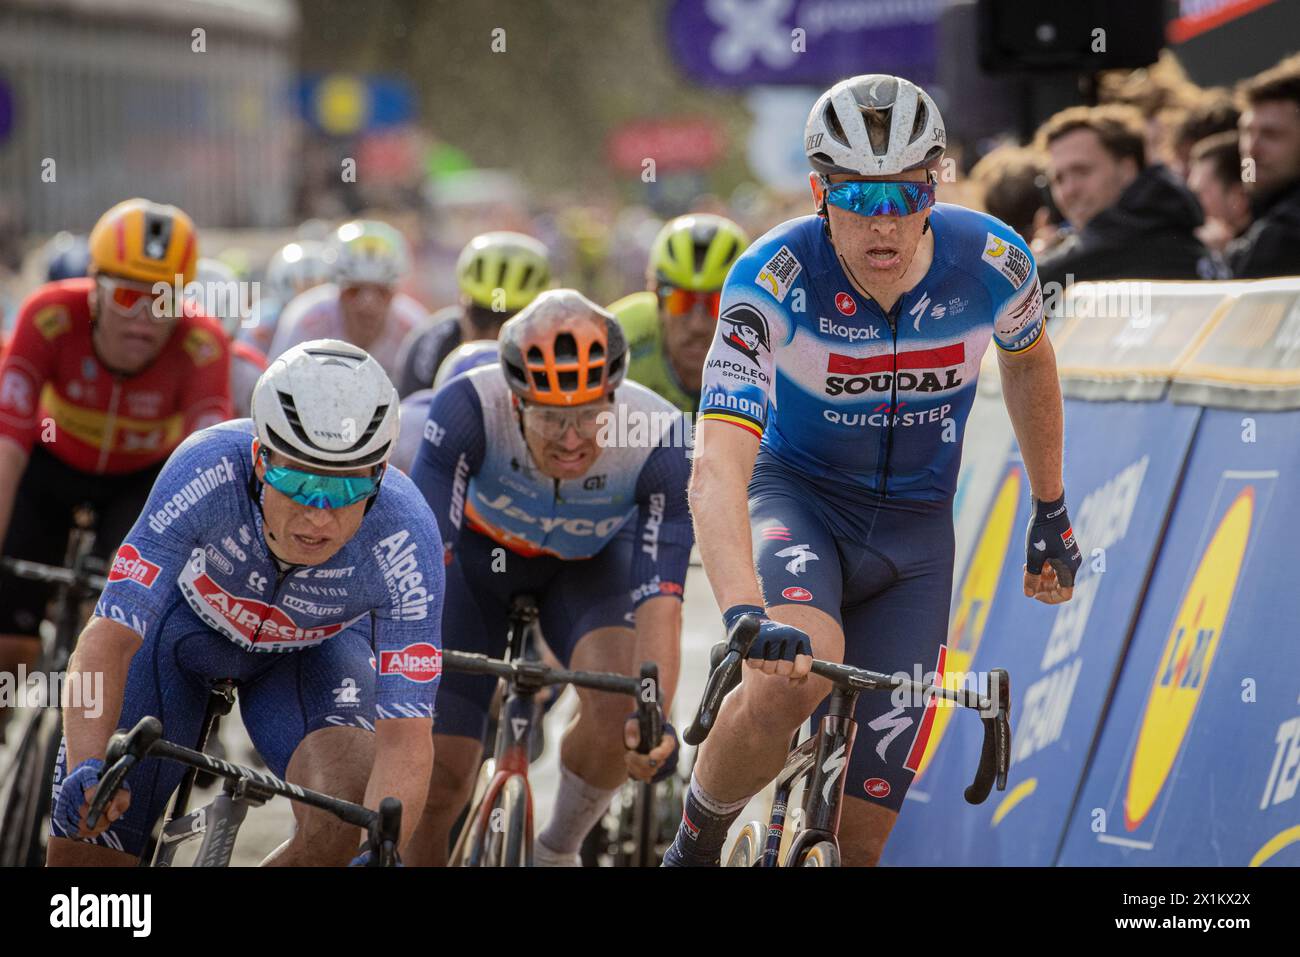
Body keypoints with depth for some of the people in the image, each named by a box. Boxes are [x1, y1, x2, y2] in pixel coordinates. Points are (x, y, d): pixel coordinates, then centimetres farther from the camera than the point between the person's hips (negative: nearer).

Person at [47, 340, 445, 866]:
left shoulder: (406, 540, -37)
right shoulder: (207, 468, -38)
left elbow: (405, 737, -36)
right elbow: (108, 639, -39)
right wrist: (86, 769, -56)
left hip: (315, 650, 0)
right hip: (186, 620, 0)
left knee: (343, 826, -29)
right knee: (82, 851, -5)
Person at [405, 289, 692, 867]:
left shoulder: (657, 442, -35)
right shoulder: (468, 409, -38)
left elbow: (659, 603, -38)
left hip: (590, 561, 0)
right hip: (482, 550, 0)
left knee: (619, 708, -27)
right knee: (438, 780, -9)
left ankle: (556, 853, 1)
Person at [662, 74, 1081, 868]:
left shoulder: (991, 261, -18)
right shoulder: (773, 280, -28)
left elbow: (1027, 355, 8)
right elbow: (717, 469, -38)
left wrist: (1052, 511, 15)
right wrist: (744, 615, -54)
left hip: (914, 533, 3)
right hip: (796, 498, -2)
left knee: (860, 836, -4)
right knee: (801, 667, -37)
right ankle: (694, 847, -10)